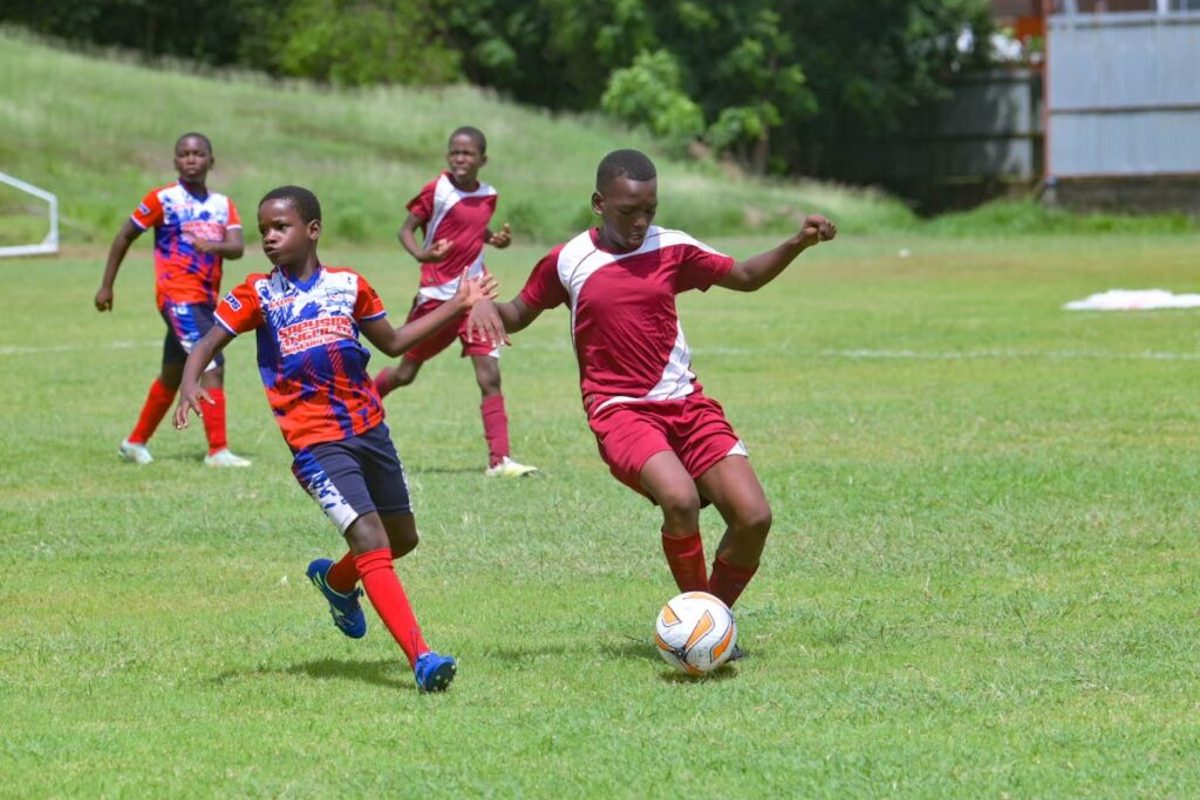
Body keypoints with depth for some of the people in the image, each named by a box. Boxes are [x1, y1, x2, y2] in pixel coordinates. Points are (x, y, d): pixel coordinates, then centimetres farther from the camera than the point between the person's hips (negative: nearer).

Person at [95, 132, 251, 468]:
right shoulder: (163, 199, -4)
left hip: (207, 300, 6)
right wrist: (106, 286, 3)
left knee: (172, 375, 17)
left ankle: (136, 442, 33)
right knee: (212, 368, -17)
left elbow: (237, 247, -6)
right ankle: (218, 450, -18)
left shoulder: (222, 205, 9)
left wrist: (214, 245, -28)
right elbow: (124, 236, 3)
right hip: (178, 297, -6)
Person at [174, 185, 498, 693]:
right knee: (371, 541, -19)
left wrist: (457, 305, 15)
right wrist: (190, 385, -27)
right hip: (317, 441, -5)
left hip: (369, 427, 5)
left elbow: (392, 343, 18)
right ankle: (421, 658, -23)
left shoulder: (349, 285, 5)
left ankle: (335, 579, 47)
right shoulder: (259, 295, -3)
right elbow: (205, 347, -5)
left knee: (402, 538, 16)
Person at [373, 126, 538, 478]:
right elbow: (406, 229, -6)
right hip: (437, 294, -3)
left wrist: (495, 238, 3)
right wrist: (421, 254, -26)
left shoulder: (488, 195, 6)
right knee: (406, 372, 9)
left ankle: (499, 459, -11)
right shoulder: (437, 191, -9)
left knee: (490, 376, -9)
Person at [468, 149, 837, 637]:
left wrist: (797, 244, 1)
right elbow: (520, 313, 16)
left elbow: (746, 276, 17)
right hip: (620, 410, -4)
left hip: (686, 403, 4)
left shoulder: (672, 248, 6)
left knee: (753, 515, -12)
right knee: (680, 498, -32)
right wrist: (485, 305, -7)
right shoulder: (566, 263, 1)